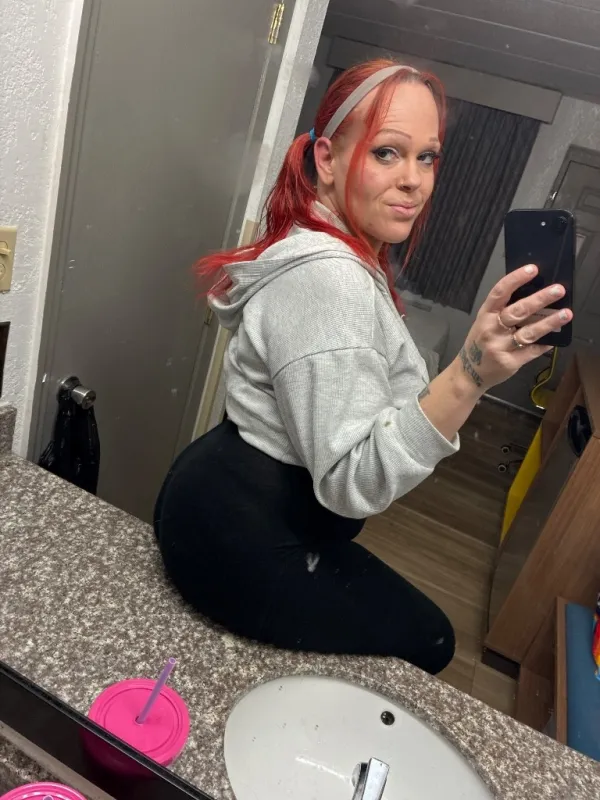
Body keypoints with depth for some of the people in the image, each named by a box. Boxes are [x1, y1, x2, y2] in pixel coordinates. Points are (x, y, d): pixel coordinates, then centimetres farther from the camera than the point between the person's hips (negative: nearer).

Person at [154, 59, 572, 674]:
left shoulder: (340, 258, 9)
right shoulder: (326, 279, -26)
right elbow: (352, 481, -31)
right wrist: (470, 376, -41)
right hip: (240, 537, -10)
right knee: (427, 643, 8)